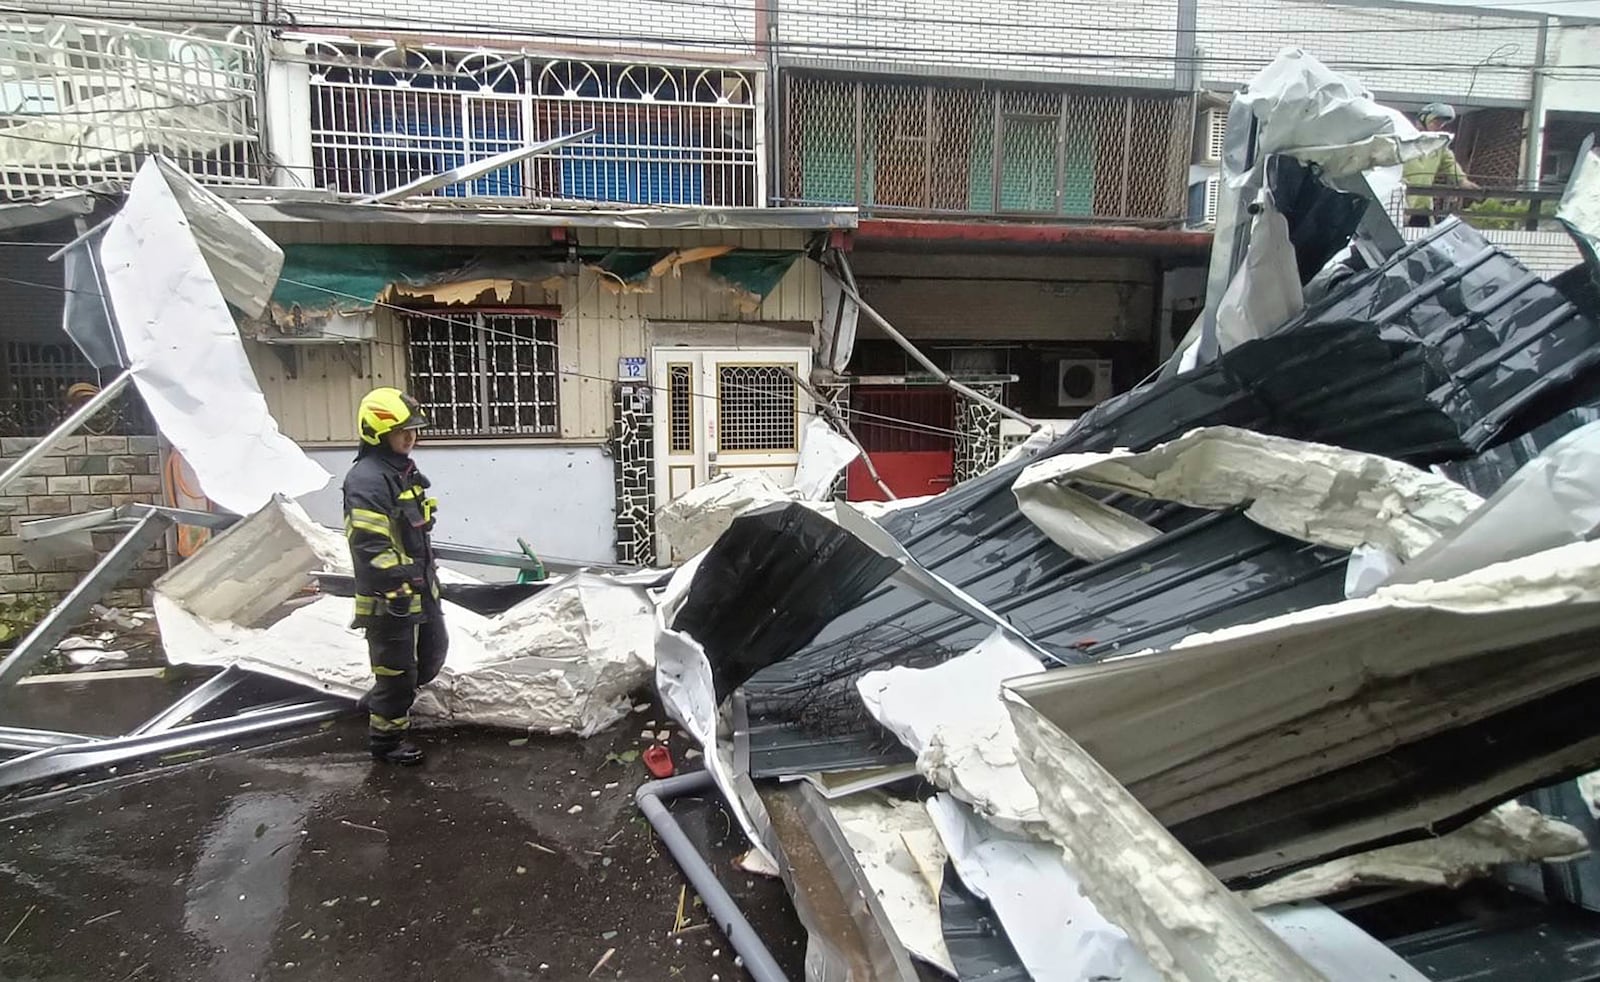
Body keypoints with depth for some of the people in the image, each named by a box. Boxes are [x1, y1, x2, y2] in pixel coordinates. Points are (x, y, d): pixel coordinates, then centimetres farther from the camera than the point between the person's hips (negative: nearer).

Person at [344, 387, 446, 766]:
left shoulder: (405, 470, 11)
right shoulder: (366, 479, -21)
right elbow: (370, 546, -27)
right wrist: (397, 587, -25)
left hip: (420, 588, 10)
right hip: (389, 596, -10)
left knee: (433, 653, 23)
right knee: (397, 669, 4)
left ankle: (381, 701, 42)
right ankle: (385, 738, 24)